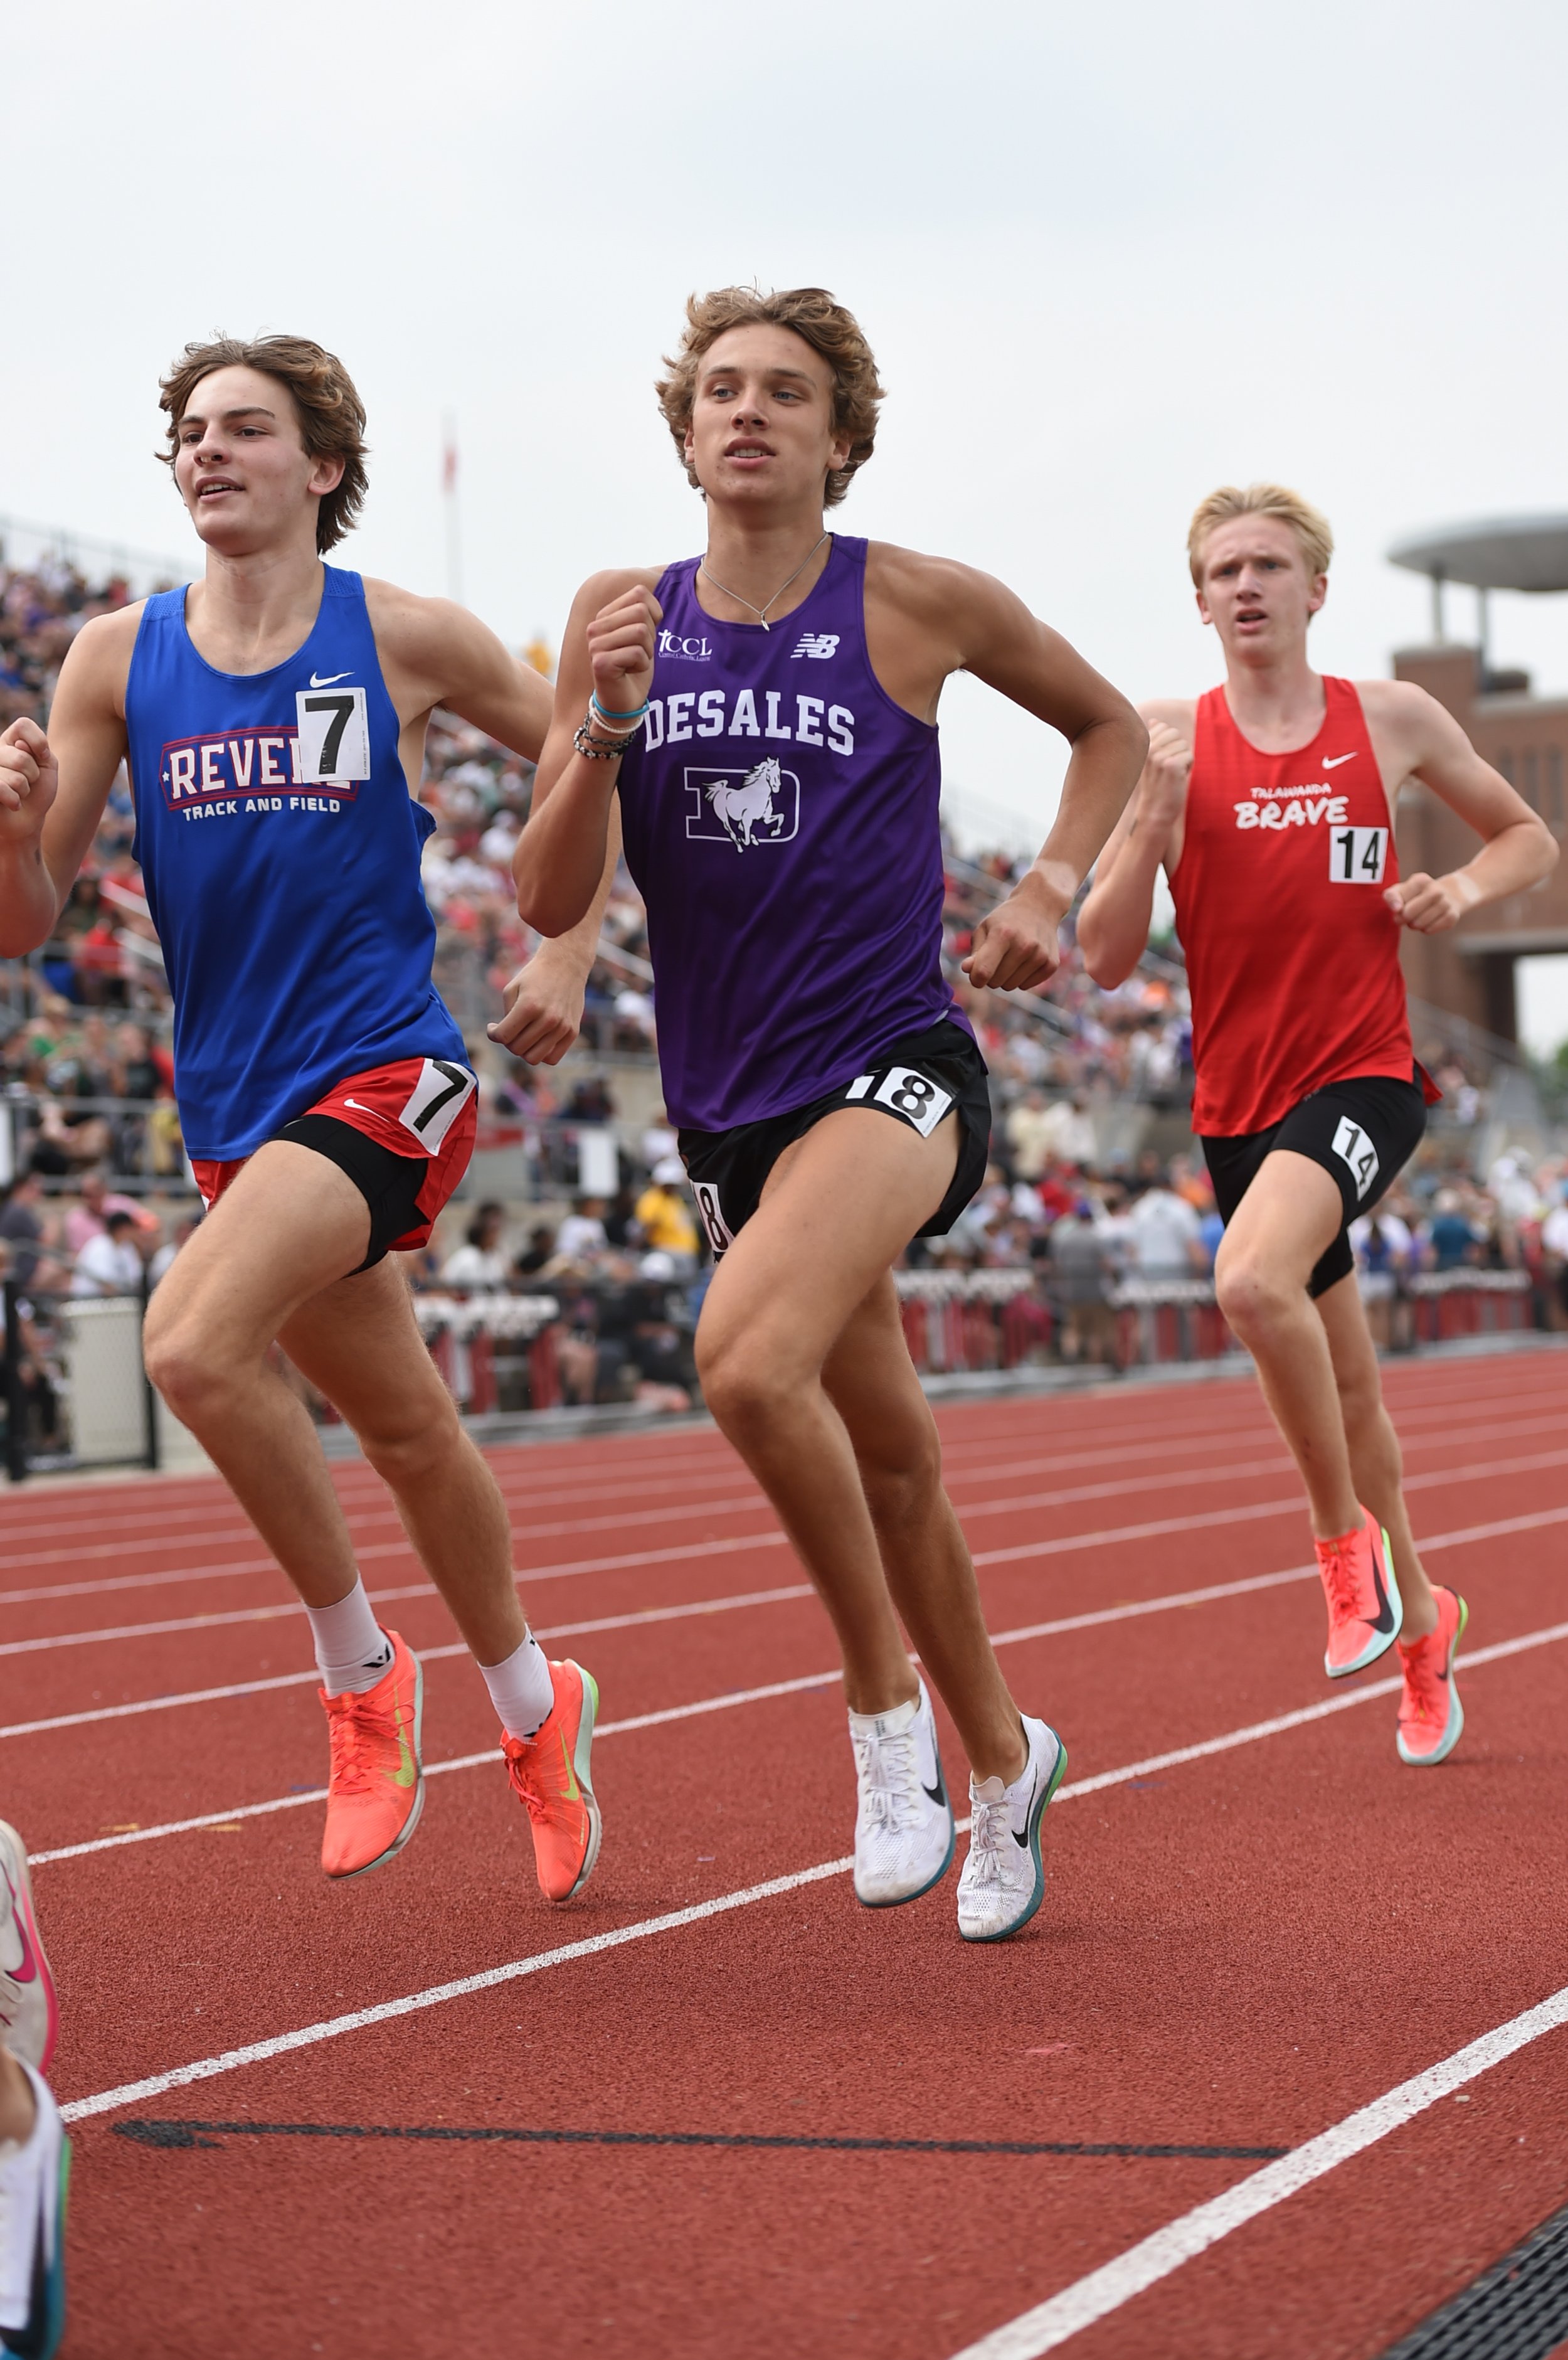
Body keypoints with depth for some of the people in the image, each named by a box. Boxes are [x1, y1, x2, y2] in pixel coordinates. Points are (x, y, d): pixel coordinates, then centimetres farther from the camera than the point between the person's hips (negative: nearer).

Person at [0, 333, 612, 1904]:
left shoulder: (406, 640, -3)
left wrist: (568, 955, 4)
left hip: (386, 1075, -4)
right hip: (235, 1107, 4)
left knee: (194, 1340, -26)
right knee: (405, 1432, 16)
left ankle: (359, 1668, -6)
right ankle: (533, 1711, 39)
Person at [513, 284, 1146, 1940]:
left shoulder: (919, 607, -3)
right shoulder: (621, 618, 4)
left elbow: (1110, 727, 15)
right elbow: (549, 903, 1)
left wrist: (1047, 889, 1)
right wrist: (606, 726, -14)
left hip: (894, 1065, -5)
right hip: (728, 1104, 5)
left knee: (750, 1359, -31)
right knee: (888, 1455, 16)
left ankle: (887, 1701, -10)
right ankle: (1003, 1762, 37)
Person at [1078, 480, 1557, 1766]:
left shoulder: (1393, 719, 1)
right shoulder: (1168, 739, 1)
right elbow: (1106, 957, -2)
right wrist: (1154, 814, -17)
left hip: (1364, 1076, -3)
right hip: (1239, 1099, 3)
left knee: (1254, 1278, -31)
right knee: (1342, 1378, 14)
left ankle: (1348, 1537, -10)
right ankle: (1419, 1615, 36)